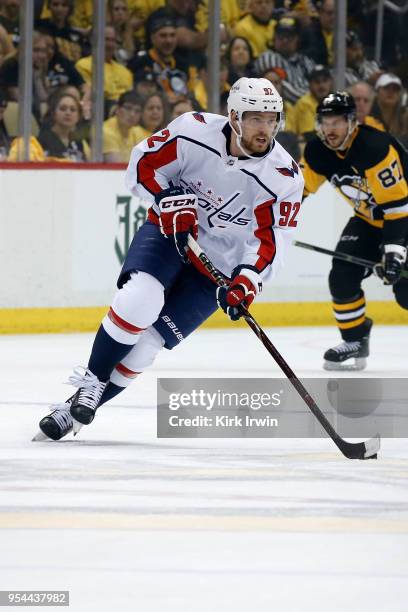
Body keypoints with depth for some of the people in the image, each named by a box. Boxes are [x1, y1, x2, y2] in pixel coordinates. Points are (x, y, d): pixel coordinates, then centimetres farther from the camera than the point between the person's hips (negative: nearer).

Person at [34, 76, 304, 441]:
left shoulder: (284, 178, -18)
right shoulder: (195, 131, -17)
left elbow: (270, 240, -17)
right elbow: (144, 164, -6)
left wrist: (247, 278, -34)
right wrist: (170, 201, -22)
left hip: (219, 265, 0)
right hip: (170, 232, 0)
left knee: (148, 341, -9)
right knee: (140, 299, -28)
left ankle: (80, 409, 4)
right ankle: (92, 382, -7)